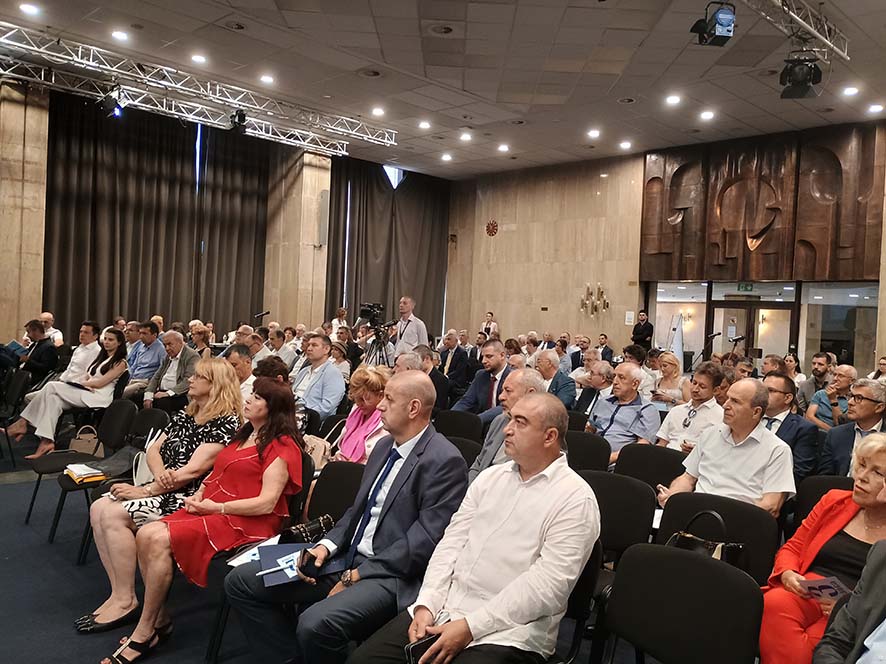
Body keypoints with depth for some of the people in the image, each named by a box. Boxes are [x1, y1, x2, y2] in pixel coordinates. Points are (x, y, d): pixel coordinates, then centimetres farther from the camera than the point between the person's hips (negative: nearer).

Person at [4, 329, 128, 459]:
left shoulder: (120, 363, 2)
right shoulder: (101, 358, 27)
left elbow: (100, 383, -7)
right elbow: (87, 379, 21)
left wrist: (78, 384, -2)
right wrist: (86, 384, -1)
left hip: (100, 397, -7)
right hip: (86, 393, 8)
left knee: (52, 387, -19)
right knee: (55, 400, -22)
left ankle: (22, 423, -15)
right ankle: (46, 442, -29)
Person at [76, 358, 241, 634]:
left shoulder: (226, 423, -13)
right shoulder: (185, 415, 16)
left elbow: (193, 470, -19)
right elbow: (153, 450, 12)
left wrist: (145, 491, -16)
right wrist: (160, 473, -10)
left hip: (190, 499, -9)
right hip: (164, 489, 9)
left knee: (114, 515, -21)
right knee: (99, 508, -9)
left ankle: (126, 601, -8)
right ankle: (118, 593, -5)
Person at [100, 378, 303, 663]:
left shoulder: (282, 447, -9)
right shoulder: (243, 436, 20)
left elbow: (266, 503, -17)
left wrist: (217, 507, -14)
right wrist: (199, 495, 4)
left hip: (247, 522, -9)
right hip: (210, 509, 9)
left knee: (160, 540, -22)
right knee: (145, 534, -11)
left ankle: (145, 633, -6)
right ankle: (159, 616, 1)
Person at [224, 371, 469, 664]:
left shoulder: (445, 461, -15)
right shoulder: (385, 445, 12)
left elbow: (426, 539, -18)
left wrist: (358, 575, -17)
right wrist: (327, 546, -1)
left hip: (391, 574, -8)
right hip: (347, 557, 8)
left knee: (316, 623, -34)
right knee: (240, 581, 3)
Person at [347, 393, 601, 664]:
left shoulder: (576, 499, -10)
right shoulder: (490, 477, 10)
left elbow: (548, 584, -16)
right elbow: (451, 542, 8)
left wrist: (470, 627, -18)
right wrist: (426, 605, -6)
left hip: (509, 631, -5)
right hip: (445, 608, 5)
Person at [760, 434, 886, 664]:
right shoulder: (835, 501, 18)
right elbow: (792, 548, 20)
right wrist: (787, 574, -1)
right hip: (805, 595, 3)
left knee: (809, 643, -37)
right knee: (773, 603, -34)